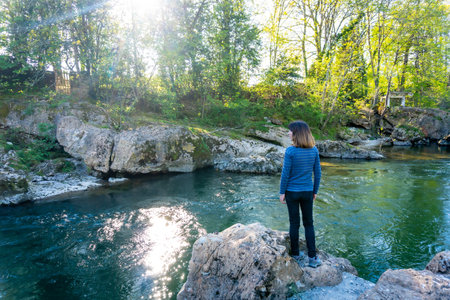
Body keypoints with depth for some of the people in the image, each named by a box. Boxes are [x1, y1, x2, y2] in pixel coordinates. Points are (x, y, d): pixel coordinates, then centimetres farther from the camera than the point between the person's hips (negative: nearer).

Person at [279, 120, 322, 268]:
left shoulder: (290, 151, -17)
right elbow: (318, 173, 2)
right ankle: (312, 257, 17)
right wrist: (315, 191, 13)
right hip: (307, 192, 3)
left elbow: (285, 174, -14)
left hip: (292, 192, -3)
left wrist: (282, 192, -3)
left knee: (294, 223, 11)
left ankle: (295, 254, 24)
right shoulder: (314, 150, -4)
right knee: (308, 224, 14)